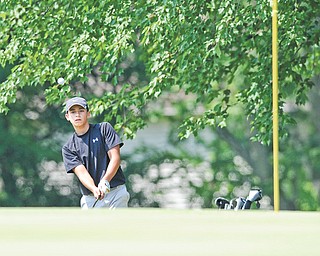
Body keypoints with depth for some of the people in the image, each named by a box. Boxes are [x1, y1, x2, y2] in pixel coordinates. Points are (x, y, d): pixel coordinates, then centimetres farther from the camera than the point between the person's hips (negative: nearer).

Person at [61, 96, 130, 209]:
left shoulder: (104, 129, 5)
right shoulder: (68, 148, 9)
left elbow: (115, 157, -4)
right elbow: (81, 172, -5)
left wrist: (105, 181, -22)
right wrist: (94, 189, -27)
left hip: (115, 192, -2)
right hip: (90, 199, 2)